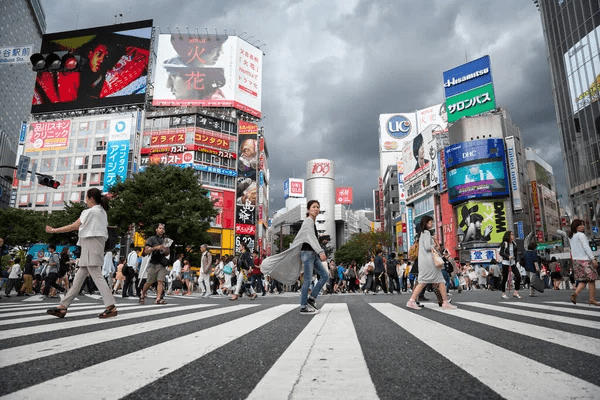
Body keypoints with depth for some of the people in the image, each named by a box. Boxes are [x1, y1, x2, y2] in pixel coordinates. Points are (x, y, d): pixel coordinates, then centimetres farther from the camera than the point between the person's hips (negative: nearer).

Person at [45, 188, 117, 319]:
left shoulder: (89, 212, -8)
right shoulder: (102, 212, 18)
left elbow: (73, 227, -6)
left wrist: (53, 230, 3)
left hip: (90, 243, -10)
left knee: (96, 276, -12)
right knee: (79, 277, 10)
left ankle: (111, 307, -16)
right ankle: (63, 306, 16)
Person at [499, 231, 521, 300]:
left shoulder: (514, 244, 10)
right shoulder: (505, 243, -6)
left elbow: (516, 254, 16)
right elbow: (501, 253, -10)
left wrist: (515, 262, 11)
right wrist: (508, 256, -23)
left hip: (513, 263, 5)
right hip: (505, 262, -5)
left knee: (518, 276, -6)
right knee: (505, 278, -1)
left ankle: (515, 292, 3)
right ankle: (503, 294, 9)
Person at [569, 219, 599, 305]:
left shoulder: (572, 237, 15)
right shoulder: (581, 235, -9)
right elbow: (586, 247, -14)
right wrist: (593, 258, -15)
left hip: (576, 260, 8)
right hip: (585, 260, -8)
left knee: (583, 280, 9)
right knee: (591, 280, 0)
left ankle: (575, 293, -9)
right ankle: (592, 299, 2)